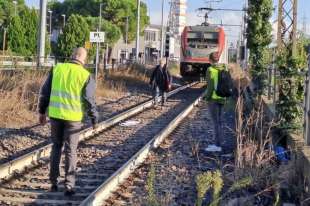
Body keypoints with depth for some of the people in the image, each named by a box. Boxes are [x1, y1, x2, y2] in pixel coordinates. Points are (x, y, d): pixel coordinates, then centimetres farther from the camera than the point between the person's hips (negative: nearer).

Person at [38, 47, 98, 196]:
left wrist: (42, 111, 13)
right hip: (73, 117, -2)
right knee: (70, 151, 6)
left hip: (55, 114, 3)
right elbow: (89, 100, -8)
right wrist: (94, 119, 5)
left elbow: (45, 92, 4)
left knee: (56, 147, 18)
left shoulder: (57, 69, 2)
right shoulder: (86, 75, -6)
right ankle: (69, 186, 6)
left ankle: (53, 182, 19)